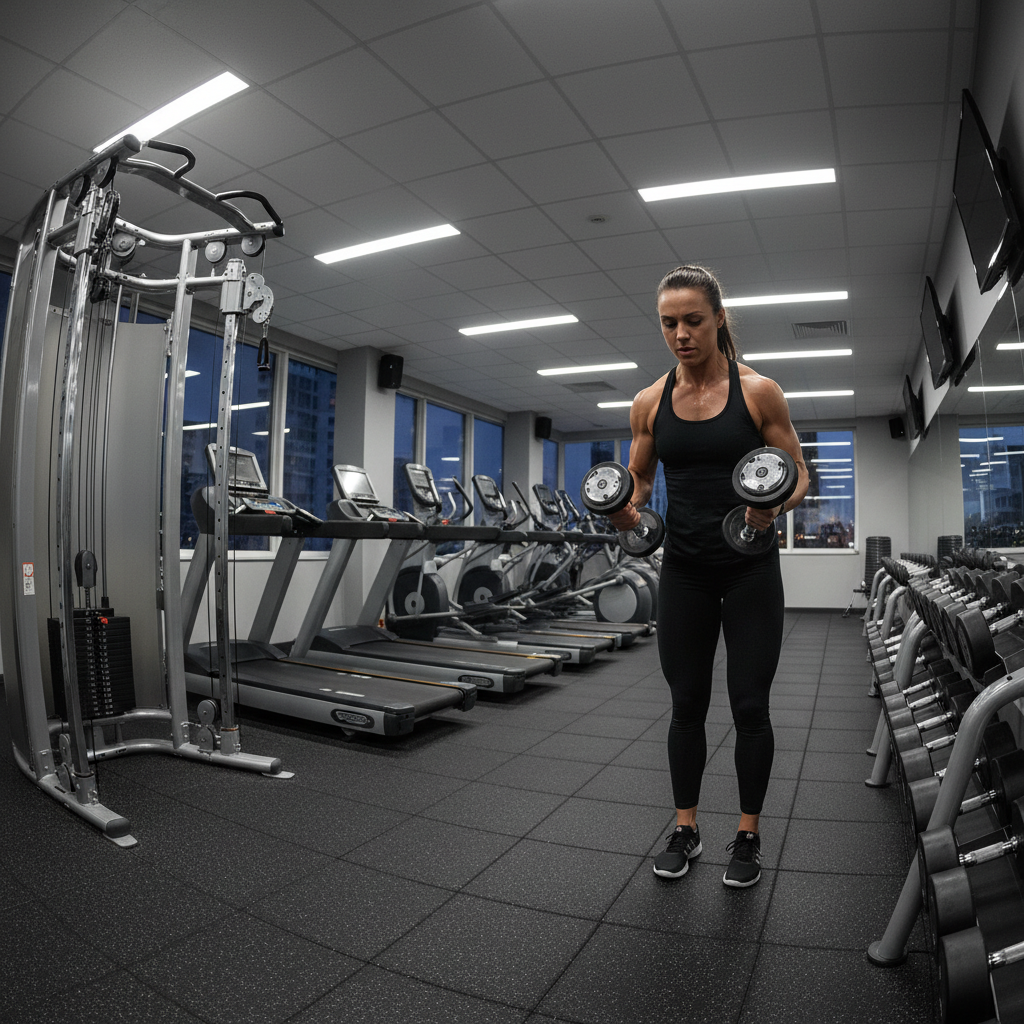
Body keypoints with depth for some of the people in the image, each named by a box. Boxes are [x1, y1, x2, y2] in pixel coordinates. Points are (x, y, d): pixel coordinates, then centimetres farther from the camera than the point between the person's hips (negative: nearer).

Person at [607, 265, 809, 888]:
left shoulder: (759, 392, -6)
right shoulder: (650, 403, 2)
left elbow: (800, 473, -1)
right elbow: (639, 477, 11)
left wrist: (776, 506, -23)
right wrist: (629, 509, -11)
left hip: (750, 568, -2)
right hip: (684, 570, 3)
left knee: (749, 705, 5)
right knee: (687, 703, 10)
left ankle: (749, 835, 26)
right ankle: (686, 830, 28)